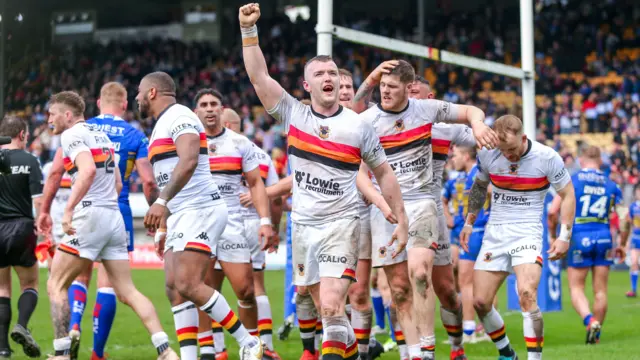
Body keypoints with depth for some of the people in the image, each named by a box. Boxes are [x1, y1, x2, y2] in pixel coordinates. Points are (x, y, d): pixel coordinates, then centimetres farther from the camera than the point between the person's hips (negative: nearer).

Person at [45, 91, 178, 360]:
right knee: (127, 291, 6)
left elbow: (88, 170, -25)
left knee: (56, 285, 1)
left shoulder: (72, 135, -6)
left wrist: (69, 209, -26)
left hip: (89, 216, -8)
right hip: (114, 217, 8)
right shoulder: (100, 135, 21)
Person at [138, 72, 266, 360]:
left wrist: (162, 202, -33)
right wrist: (163, 228, 27)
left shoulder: (179, 117, -9)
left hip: (201, 208, -10)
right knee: (174, 288, 1)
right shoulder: (161, 126, 23)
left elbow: (188, 162, -26)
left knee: (188, 285, -18)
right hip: (181, 215, 10)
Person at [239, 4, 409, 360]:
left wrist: (402, 221, 4)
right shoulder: (293, 114, 2)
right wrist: (249, 30, -14)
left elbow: (384, 172, 6)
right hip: (303, 224, 3)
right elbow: (258, 75, -5)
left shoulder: (358, 126, -2)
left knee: (331, 306, -18)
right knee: (324, 307, 9)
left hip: (341, 224, -3)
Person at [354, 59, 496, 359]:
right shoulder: (367, 120, -4)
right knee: (398, 284, -1)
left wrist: (478, 123, -6)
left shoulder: (427, 109, 3)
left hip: (420, 202, 0)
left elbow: (470, 111, 15)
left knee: (419, 272, -19)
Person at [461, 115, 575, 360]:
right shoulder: (487, 155, -3)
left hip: (528, 232, -4)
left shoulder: (547, 157, -12)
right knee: (480, 302, -1)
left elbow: (568, 195, -1)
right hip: (494, 233, 4)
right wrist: (469, 222, 17)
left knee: (526, 294, -26)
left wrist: (564, 237, -6)